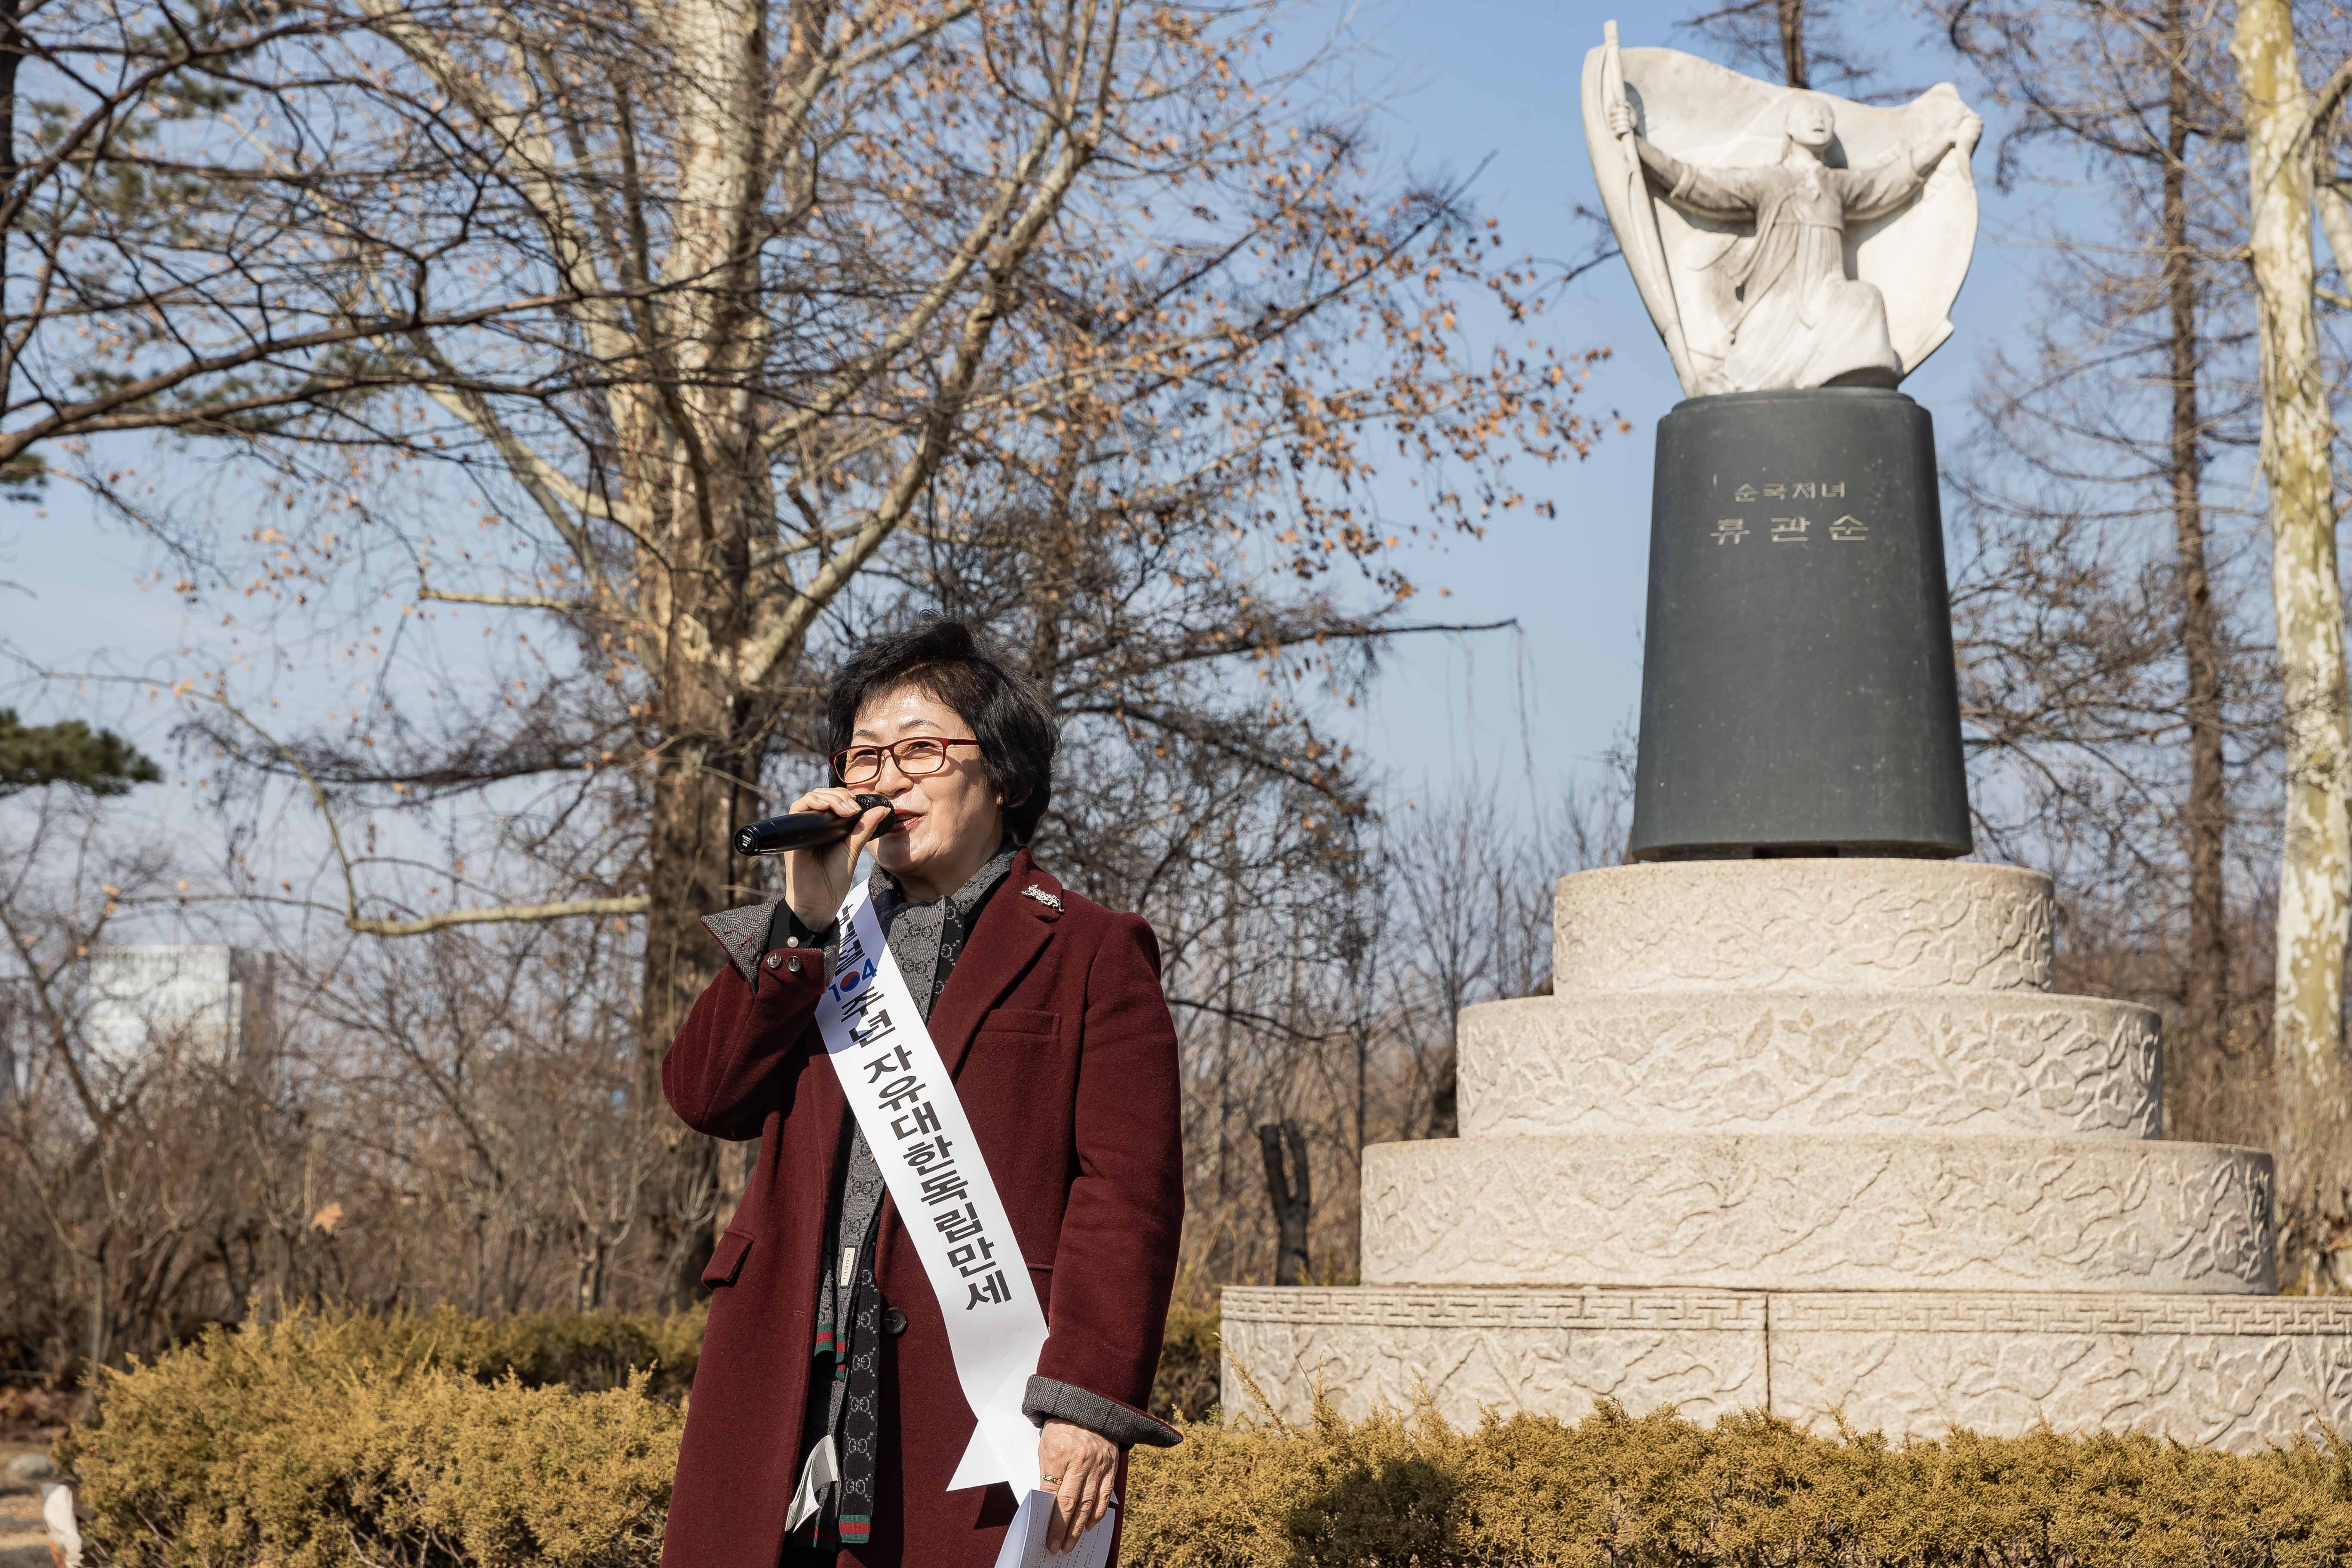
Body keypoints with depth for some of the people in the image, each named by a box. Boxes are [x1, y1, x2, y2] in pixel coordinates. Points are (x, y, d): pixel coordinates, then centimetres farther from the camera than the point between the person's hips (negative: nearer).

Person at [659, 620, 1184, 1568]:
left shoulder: (1092, 954, 6)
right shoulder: (822, 947, 24)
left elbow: (1129, 1193, -4)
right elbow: (703, 1096, 9)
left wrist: (1089, 1403, -14)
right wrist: (802, 921, -1)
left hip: (982, 1405, -4)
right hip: (790, 1397, 5)